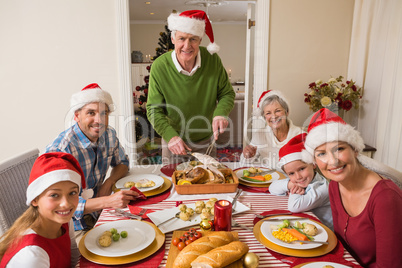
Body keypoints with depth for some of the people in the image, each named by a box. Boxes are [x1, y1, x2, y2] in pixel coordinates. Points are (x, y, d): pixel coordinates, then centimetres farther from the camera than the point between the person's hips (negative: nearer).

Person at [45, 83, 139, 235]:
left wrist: (109, 182, -7)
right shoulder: (59, 150, -25)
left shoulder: (109, 135, -3)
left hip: (97, 212, 7)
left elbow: (122, 162, 14)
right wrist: (108, 201, -35)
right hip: (73, 226, -6)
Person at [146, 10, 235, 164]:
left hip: (206, 141, 2)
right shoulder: (159, 67, -20)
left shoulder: (212, 60, -15)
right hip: (173, 142, -1)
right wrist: (170, 135, -31)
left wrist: (221, 113, -25)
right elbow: (154, 110, -15)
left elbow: (227, 93, -4)